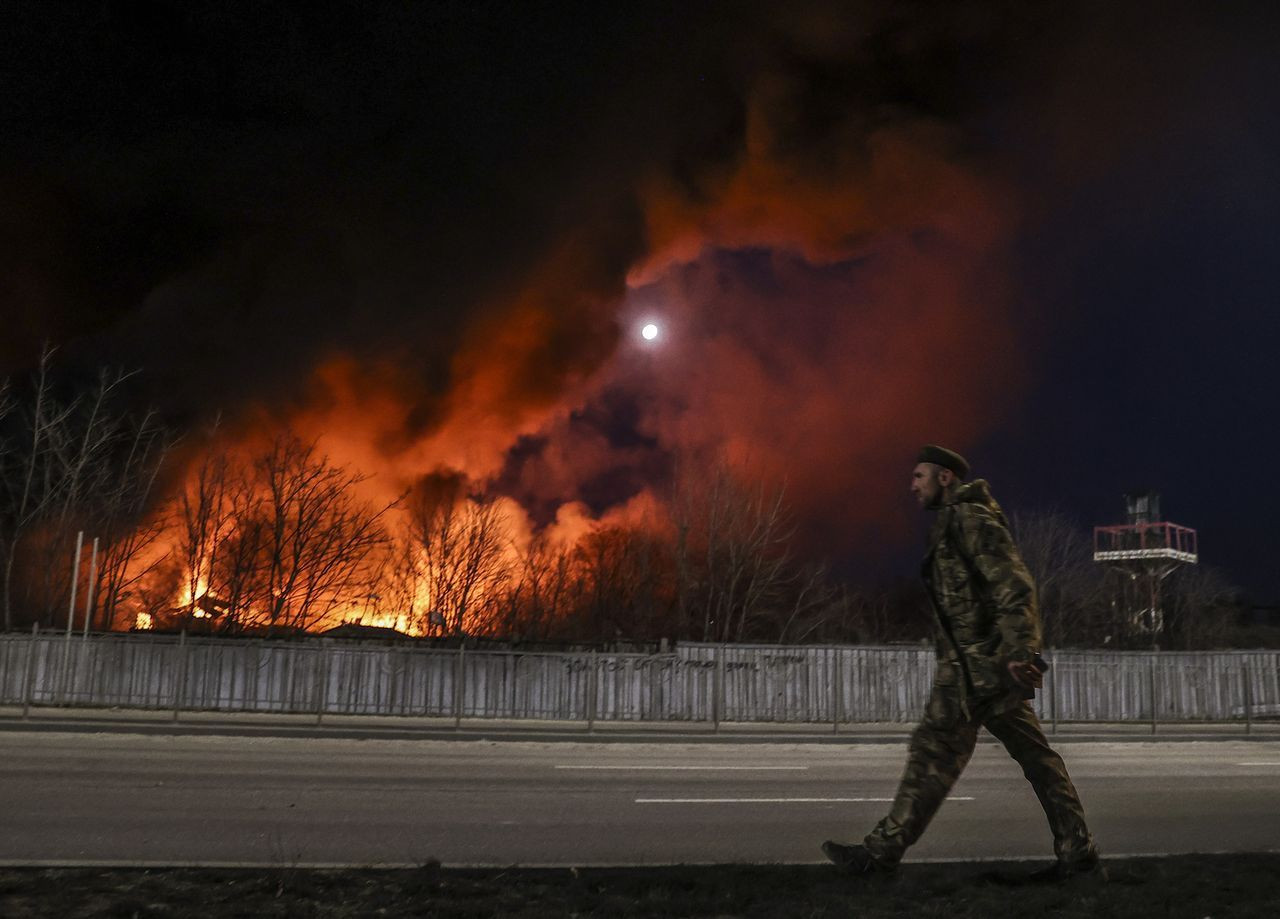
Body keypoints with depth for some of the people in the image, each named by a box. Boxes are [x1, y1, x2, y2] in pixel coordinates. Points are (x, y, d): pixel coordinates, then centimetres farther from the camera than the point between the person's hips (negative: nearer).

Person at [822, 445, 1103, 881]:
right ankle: (1079, 853, 11)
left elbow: (1015, 586, -19)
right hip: (989, 663, 10)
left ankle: (882, 852, -2)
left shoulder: (970, 519, -11)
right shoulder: (953, 524, 21)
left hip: (977, 663, -10)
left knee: (934, 751, -6)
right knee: (1034, 753, 8)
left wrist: (1019, 652, -27)